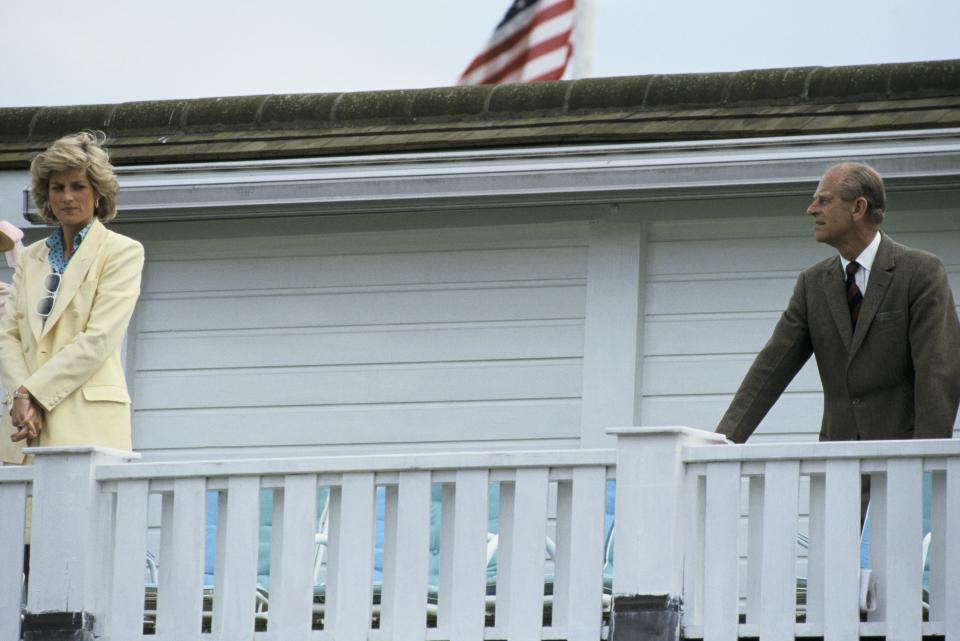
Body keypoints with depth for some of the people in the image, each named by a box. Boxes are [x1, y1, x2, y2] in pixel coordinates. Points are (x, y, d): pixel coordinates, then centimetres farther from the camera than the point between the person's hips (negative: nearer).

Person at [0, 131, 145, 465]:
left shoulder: (123, 252, 3)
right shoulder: (31, 257, 21)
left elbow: (99, 339, -7)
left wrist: (33, 392, -10)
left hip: (87, 424, -5)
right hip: (27, 426, 5)